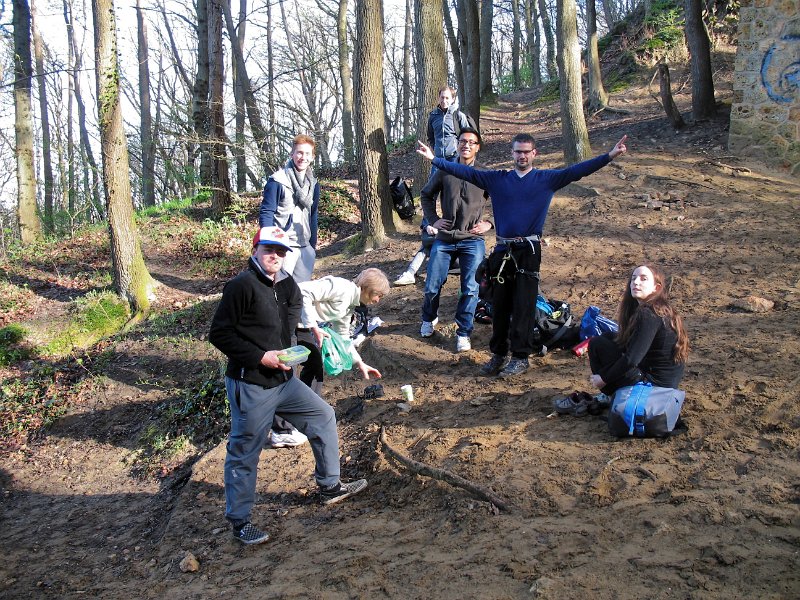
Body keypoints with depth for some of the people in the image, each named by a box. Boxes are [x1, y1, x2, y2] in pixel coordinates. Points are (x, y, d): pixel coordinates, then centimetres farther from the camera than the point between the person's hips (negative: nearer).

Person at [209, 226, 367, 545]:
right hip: (249, 386, -8)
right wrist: (260, 357, -19)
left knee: (323, 416, 14)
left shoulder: (287, 285, 6)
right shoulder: (241, 285, -16)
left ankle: (330, 487, 30)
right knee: (244, 453, 3)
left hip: (284, 380, 8)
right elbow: (219, 334, -16)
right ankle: (239, 520, 20)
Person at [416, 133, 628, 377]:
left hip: (529, 252, -3)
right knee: (499, 306, 7)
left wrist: (609, 156, -15)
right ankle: (498, 355, 17)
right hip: (502, 251, 3)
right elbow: (466, 172, 10)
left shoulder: (547, 178, 4)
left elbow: (577, 171, -5)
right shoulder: (496, 179, 11)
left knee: (523, 307, -2)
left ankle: (521, 358, 6)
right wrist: (434, 159, 6)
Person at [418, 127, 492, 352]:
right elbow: (426, 195, 16)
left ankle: (463, 333, 12)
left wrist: (490, 223, -3)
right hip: (444, 239, 1)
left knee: (470, 290, -3)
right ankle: (428, 319, 34)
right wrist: (433, 220, 5)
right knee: (432, 286, 6)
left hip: (473, 241, -1)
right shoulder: (445, 171, 2)